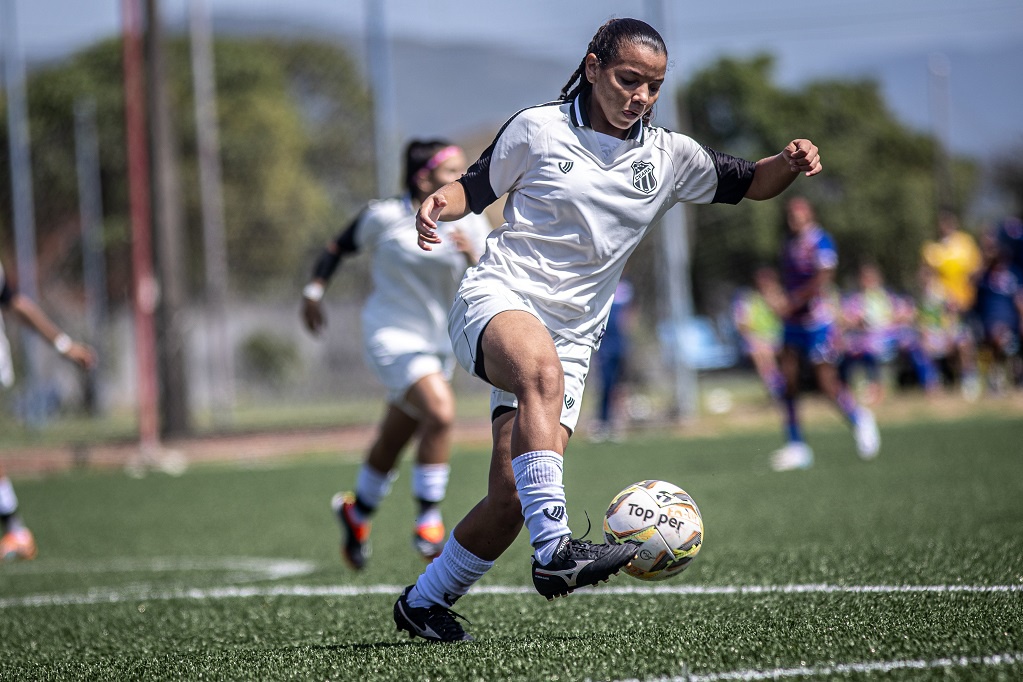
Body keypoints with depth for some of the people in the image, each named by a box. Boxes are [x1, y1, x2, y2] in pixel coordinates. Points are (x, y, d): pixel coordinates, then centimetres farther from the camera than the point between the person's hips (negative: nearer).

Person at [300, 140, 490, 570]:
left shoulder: (471, 226, -1)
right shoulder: (384, 217, -10)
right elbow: (339, 247, 7)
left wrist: (473, 257, -24)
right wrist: (315, 290, 8)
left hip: (440, 344, 5)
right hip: (392, 336, -5)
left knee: (392, 444, 17)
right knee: (441, 413, -28)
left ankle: (356, 513, 43)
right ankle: (428, 520, -16)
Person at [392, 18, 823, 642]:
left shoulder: (669, 157, 9)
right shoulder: (538, 128, 1)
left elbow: (751, 184, 16)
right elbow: (477, 187, 12)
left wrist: (790, 163, -6)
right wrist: (440, 203, -10)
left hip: (571, 338, 4)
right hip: (495, 303, -4)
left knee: (512, 496, -8)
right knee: (542, 367, -40)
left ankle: (424, 601, 16)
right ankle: (555, 551, -50)